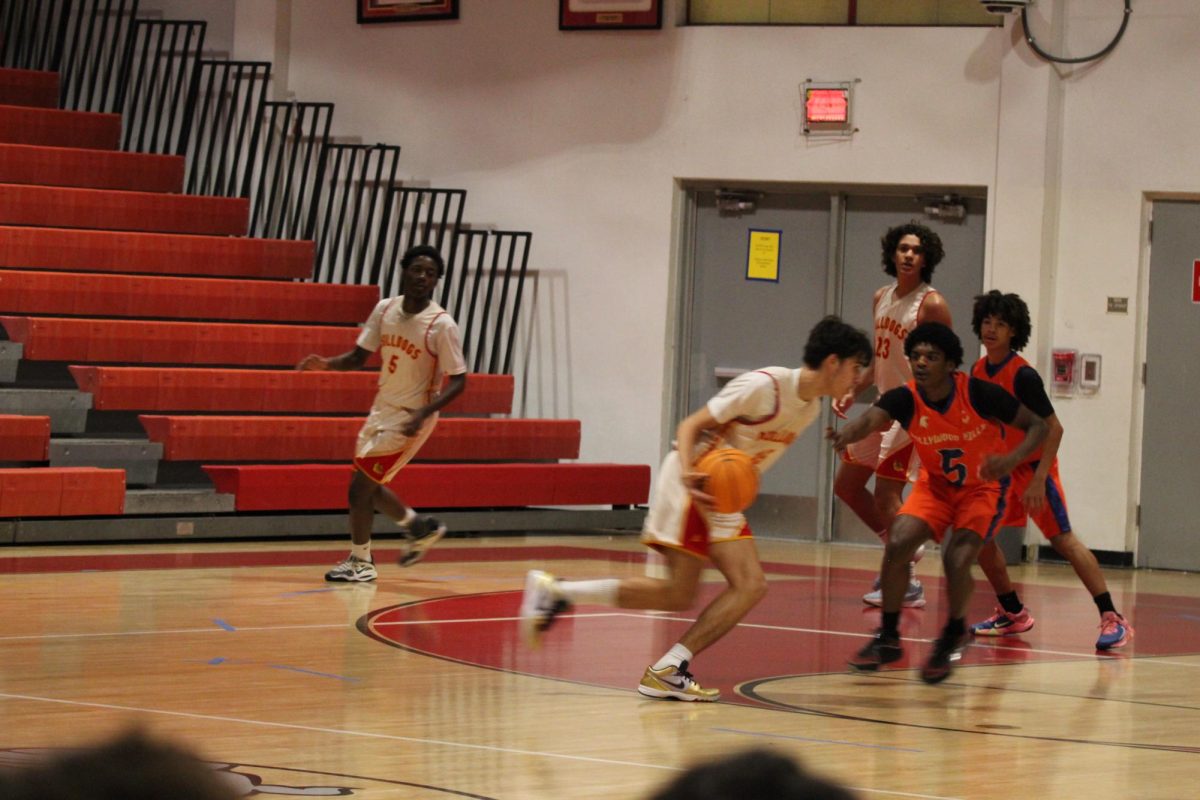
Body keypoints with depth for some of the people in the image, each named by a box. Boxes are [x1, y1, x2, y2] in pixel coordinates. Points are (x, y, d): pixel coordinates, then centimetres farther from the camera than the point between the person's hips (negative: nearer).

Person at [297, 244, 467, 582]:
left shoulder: (442, 325, -20)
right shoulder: (385, 309, -3)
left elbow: (458, 380, -17)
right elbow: (359, 356, 6)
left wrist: (423, 414, -30)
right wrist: (326, 364, -14)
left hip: (409, 417, -7)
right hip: (383, 408, 7)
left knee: (360, 485, -7)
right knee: (369, 485, 16)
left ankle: (360, 561, 10)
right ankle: (419, 526, 38)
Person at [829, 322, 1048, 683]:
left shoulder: (979, 394, -25)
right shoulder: (904, 399, -21)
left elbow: (1037, 426, -17)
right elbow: (871, 418, -42)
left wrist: (1012, 460, -37)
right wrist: (845, 435, -67)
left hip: (982, 488, -3)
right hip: (935, 485, 3)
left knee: (957, 560, -22)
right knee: (897, 543, -17)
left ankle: (954, 633, 6)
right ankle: (888, 637, 1)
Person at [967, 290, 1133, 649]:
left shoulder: (1023, 376, -20)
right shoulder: (978, 371, 2)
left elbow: (1053, 428, -21)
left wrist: (1038, 480, -26)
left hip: (1033, 466, -7)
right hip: (1002, 467, 8)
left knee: (1063, 539, -14)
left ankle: (1113, 620, -14)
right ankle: (1012, 613, 16)